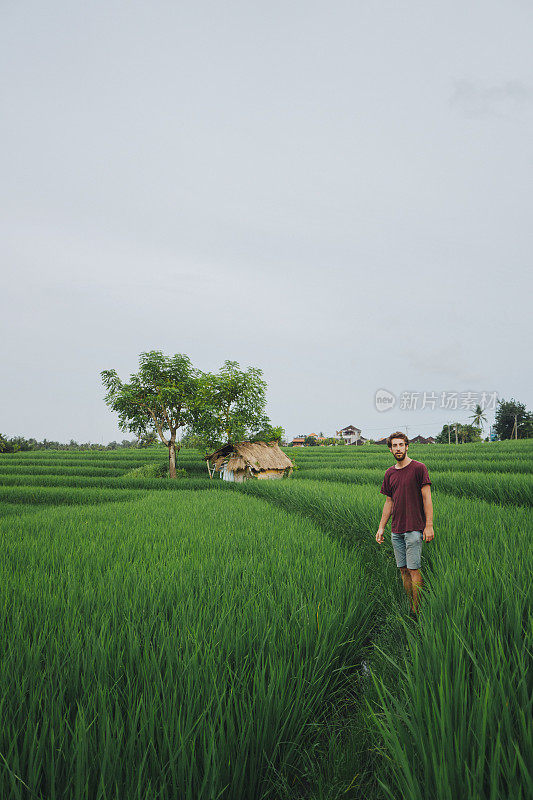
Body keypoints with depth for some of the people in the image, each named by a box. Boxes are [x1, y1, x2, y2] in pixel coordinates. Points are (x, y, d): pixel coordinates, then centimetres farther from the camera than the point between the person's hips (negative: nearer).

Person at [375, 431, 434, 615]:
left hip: (414, 529, -6)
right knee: (403, 570, 9)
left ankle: (418, 611, 1)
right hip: (396, 530, 6)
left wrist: (429, 525, -12)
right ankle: (410, 607, 18)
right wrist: (381, 527, 14)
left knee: (414, 570, -6)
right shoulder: (390, 473, 12)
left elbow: (427, 498, -7)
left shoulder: (419, 468, -5)